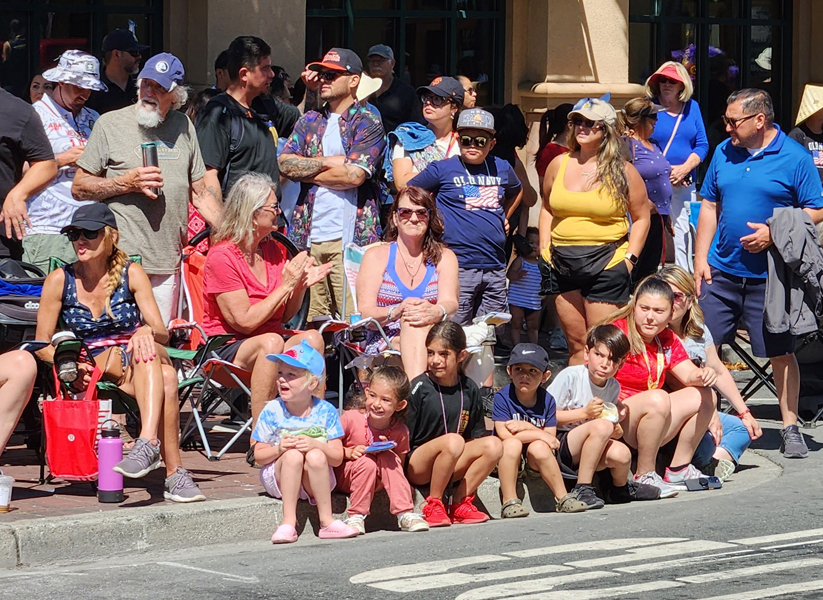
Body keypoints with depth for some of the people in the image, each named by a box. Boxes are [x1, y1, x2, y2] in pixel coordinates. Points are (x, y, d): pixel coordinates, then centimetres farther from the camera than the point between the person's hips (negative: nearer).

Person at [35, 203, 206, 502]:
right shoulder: (60, 280, 1)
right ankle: (174, 472, -43)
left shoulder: (131, 273, 2)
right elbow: (42, 344, 2)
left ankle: (148, 443, -57)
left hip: (138, 361, 1)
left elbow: (162, 332, -4)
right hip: (92, 373, -1)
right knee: (165, 379, -35)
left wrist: (147, 332, -29)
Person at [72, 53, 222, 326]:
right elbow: (79, 188, 1)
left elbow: (200, 193, 20)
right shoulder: (110, 124, 2)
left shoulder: (183, 126, 14)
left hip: (168, 263, 4)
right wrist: (127, 182, -12)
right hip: (123, 260, -4)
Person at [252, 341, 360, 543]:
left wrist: (316, 445, -27)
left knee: (315, 456, -33)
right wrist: (279, 449, -25)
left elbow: (337, 458, -8)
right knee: (293, 455, -32)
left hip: (316, 480, 0)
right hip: (279, 479, 0)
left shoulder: (326, 411, -6)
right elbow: (259, 456, -4)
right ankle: (288, 522, -30)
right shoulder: (272, 411, -6)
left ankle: (327, 521, -25)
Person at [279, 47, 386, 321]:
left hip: (349, 236, -5)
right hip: (309, 234, 5)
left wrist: (306, 171, -2)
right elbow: (285, 163, 4)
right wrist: (330, 161, -5)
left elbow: (354, 175, -13)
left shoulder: (367, 123, 0)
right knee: (311, 322, 2)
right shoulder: (309, 121, 17)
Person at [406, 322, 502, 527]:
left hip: (450, 467, 5)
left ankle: (460, 503, -12)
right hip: (416, 466, -5)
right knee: (453, 441, -34)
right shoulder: (419, 388, -7)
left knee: (493, 445, -15)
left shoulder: (469, 389, 8)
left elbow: (476, 435, 13)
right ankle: (432, 505, -21)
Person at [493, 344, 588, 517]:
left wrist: (527, 428, -22)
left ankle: (563, 499, -19)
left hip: (535, 459, 2)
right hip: (507, 458, -2)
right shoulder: (502, 397, -10)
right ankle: (509, 502, -29)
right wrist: (539, 434, -17)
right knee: (512, 443, -33)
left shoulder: (547, 400, -1)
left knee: (539, 447, -30)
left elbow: (551, 438, -7)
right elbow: (504, 434, -20)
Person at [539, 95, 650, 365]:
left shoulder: (623, 171, 0)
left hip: (606, 263, -4)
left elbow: (641, 218, 6)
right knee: (576, 347, 10)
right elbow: (547, 209, 20)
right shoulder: (559, 165, 9)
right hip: (563, 263, 4)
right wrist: (544, 251, 11)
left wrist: (629, 258, -4)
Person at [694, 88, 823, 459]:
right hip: (721, 271, 4)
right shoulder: (724, 153, 8)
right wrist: (700, 258, 7)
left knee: (781, 352, 3)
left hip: (769, 276, -4)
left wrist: (774, 233, -17)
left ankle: (790, 428, 13)